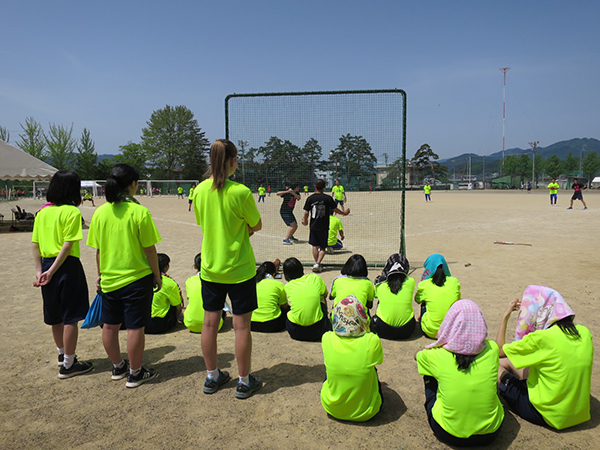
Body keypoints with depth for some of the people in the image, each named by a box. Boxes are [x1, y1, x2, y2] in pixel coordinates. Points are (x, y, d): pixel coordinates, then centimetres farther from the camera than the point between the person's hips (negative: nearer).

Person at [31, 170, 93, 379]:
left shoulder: (42, 212, 7)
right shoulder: (72, 211, -13)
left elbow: (35, 244, 5)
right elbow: (68, 245, -18)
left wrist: (39, 270, 5)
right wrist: (51, 271, -14)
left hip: (47, 265, 7)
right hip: (67, 266, -7)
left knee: (55, 316, 20)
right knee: (70, 318, 4)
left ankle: (62, 354, 39)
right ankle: (68, 365, 13)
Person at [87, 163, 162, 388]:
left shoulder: (100, 212, -1)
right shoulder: (139, 212, -15)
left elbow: (98, 250, 6)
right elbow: (150, 249, -11)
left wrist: (100, 274, 18)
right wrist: (157, 275, 0)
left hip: (109, 279, 5)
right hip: (137, 278, -5)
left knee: (110, 325, 18)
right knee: (135, 327, 6)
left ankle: (118, 367, 34)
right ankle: (135, 373, 17)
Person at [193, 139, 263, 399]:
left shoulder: (200, 190, -1)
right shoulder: (240, 192, -18)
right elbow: (257, 226, -7)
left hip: (210, 267, 5)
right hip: (239, 268, -5)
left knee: (210, 322, 14)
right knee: (241, 325, 6)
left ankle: (212, 377, 30)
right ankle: (244, 382, 20)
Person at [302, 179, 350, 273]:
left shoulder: (310, 198, -4)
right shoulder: (328, 198, -7)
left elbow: (306, 212, -2)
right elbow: (335, 209, 1)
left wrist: (305, 220, 18)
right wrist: (344, 213, 20)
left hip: (313, 226, 1)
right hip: (324, 227, -1)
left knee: (315, 246, 15)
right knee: (322, 248, 7)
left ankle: (317, 263, 15)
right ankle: (318, 263, -9)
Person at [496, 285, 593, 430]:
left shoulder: (540, 338, -25)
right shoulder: (584, 332, -5)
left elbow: (500, 350, -10)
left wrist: (505, 315, -1)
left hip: (549, 416, -7)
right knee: (509, 361, 17)